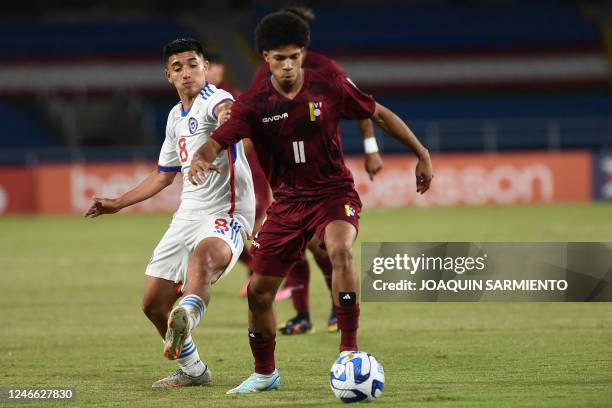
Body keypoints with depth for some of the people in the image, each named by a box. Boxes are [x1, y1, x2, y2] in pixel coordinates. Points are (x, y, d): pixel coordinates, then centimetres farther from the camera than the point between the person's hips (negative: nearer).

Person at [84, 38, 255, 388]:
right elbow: (164, 176, 31)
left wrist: (227, 118, -64)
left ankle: (188, 316, -72)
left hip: (226, 214, -9)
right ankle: (192, 370, 30)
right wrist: (117, 204, 33)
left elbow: (227, 110, -39)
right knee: (154, 304, 11)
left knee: (205, 254, -43)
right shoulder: (176, 117, 17)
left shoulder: (215, 99, -10)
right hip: (188, 215, 9)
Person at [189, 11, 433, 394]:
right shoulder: (253, 103, -8)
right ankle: (265, 373, 26)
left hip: (334, 193, -3)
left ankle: (350, 350, -29)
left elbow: (380, 114, 3)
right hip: (288, 201, 3)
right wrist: (200, 159, -41)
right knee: (259, 291, 2)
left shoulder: (330, 87, -9)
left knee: (340, 250, -35)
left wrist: (422, 154, 4)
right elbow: (217, 141, -17)